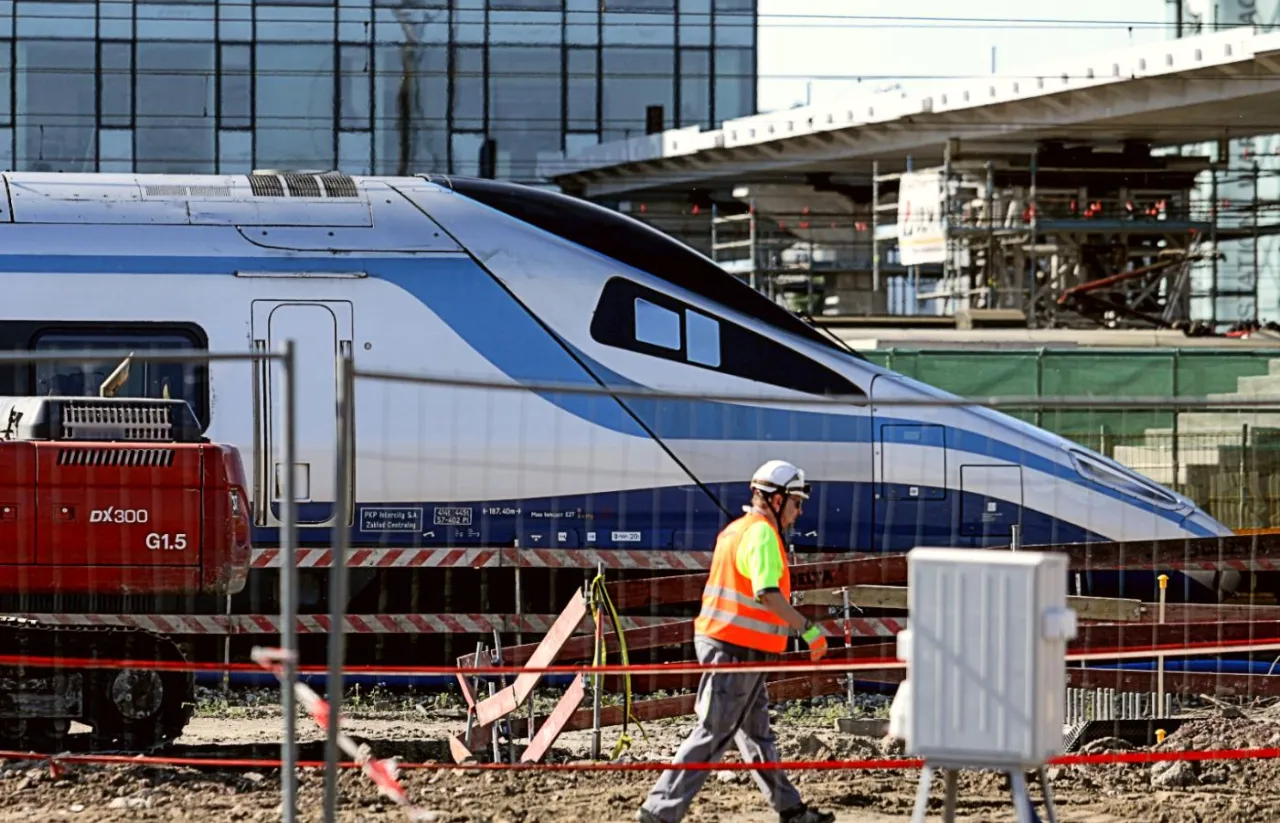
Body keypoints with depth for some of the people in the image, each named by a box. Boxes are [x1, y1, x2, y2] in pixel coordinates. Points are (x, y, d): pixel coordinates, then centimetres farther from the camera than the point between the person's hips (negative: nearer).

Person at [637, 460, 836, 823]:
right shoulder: (762, 534, -15)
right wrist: (809, 630, -25)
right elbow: (767, 594, -27)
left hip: (721, 642, 11)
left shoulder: (737, 528, 16)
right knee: (713, 735, -9)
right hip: (737, 649, -11)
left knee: (756, 731, 16)